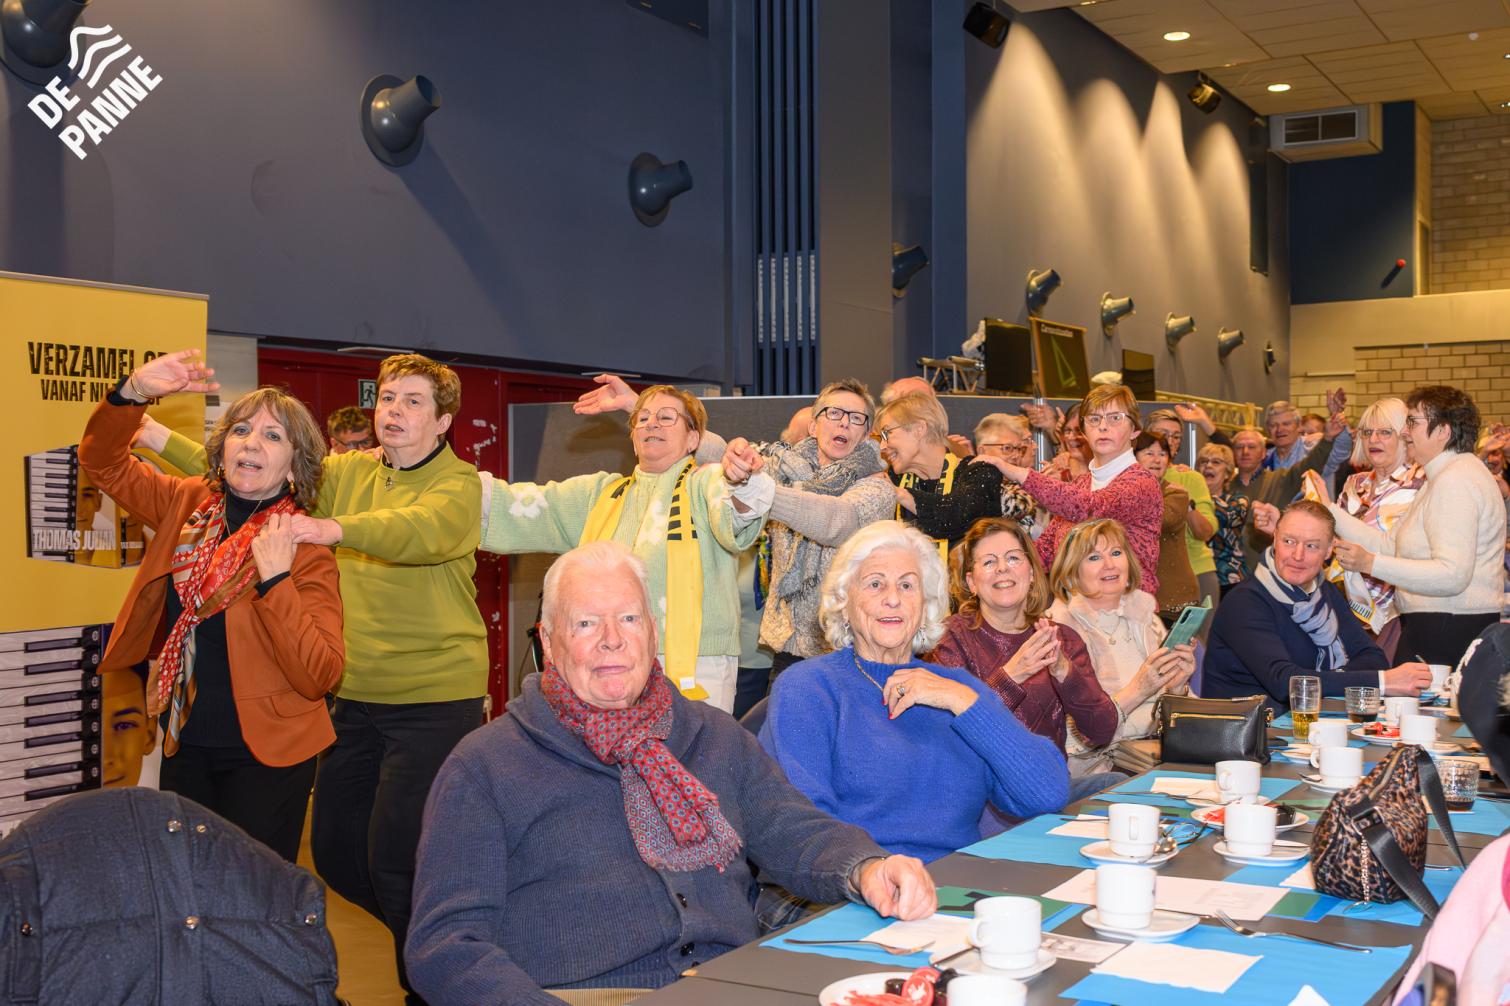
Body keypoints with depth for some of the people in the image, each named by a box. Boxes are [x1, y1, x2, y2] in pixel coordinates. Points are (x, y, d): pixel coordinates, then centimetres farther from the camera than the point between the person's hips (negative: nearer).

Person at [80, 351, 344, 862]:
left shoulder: (307, 546, -14)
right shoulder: (188, 503, 2)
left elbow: (320, 676, -20)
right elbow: (101, 459, 8)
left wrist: (275, 580, -30)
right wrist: (134, 391, -10)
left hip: (266, 758, -5)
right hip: (185, 747, 5)